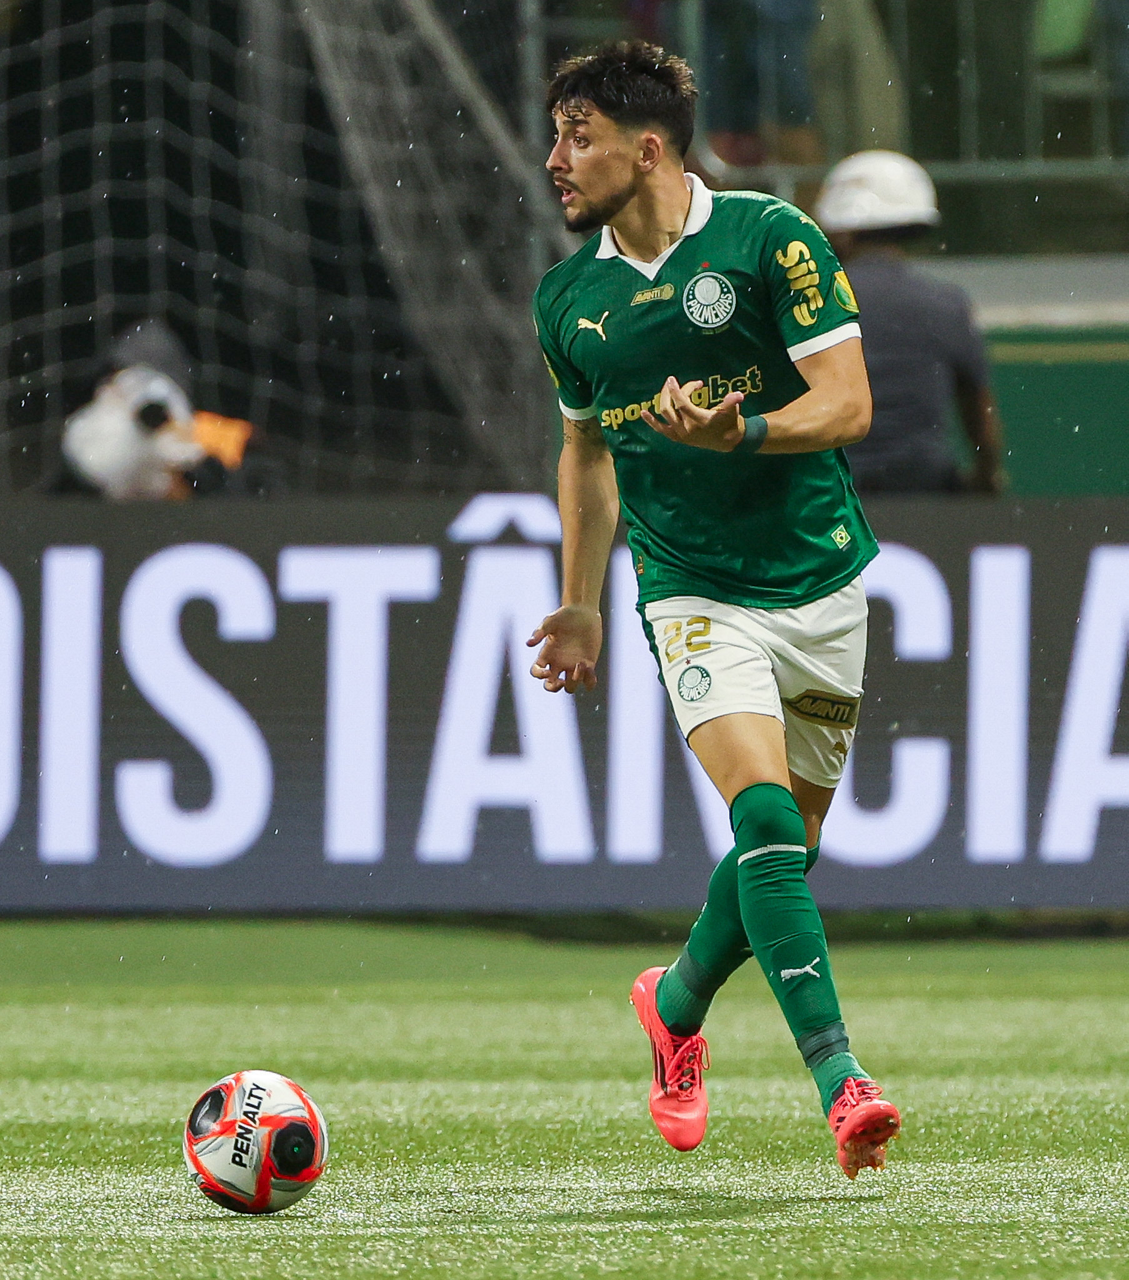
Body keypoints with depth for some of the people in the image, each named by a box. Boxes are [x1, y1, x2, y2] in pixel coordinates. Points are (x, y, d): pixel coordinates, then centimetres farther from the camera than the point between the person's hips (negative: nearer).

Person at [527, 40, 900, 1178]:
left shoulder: (770, 238, -8)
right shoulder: (568, 299, 5)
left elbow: (846, 405, -11)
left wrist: (740, 432, -29)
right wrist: (579, 604, 21)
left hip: (821, 580, 0)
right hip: (693, 591, 0)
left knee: (786, 843, 8)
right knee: (764, 813, -21)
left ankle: (678, 1003, 36)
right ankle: (840, 1079, -25)